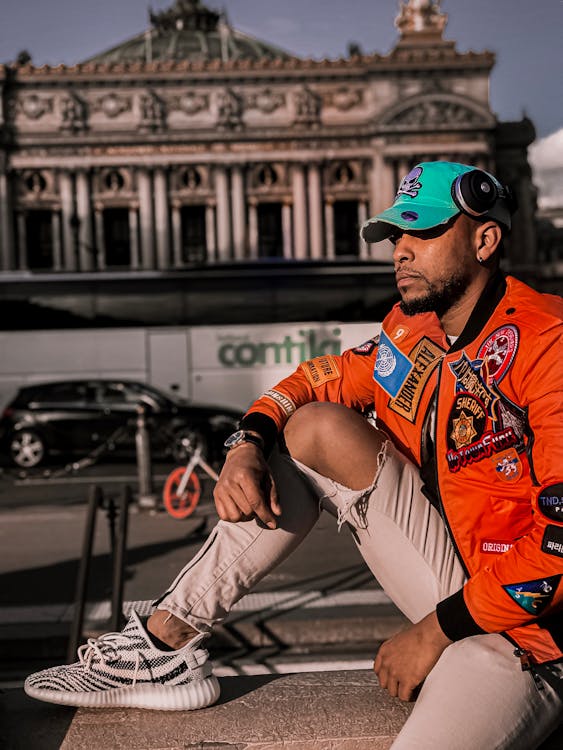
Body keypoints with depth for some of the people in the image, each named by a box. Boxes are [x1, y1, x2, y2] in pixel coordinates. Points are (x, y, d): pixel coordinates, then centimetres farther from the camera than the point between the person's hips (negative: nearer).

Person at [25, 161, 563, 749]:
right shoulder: (413, 328, 3)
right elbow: (321, 380, 13)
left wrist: (437, 632, -18)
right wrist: (247, 445, -9)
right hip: (447, 572, 7)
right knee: (316, 426, -6)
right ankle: (163, 643, -3)